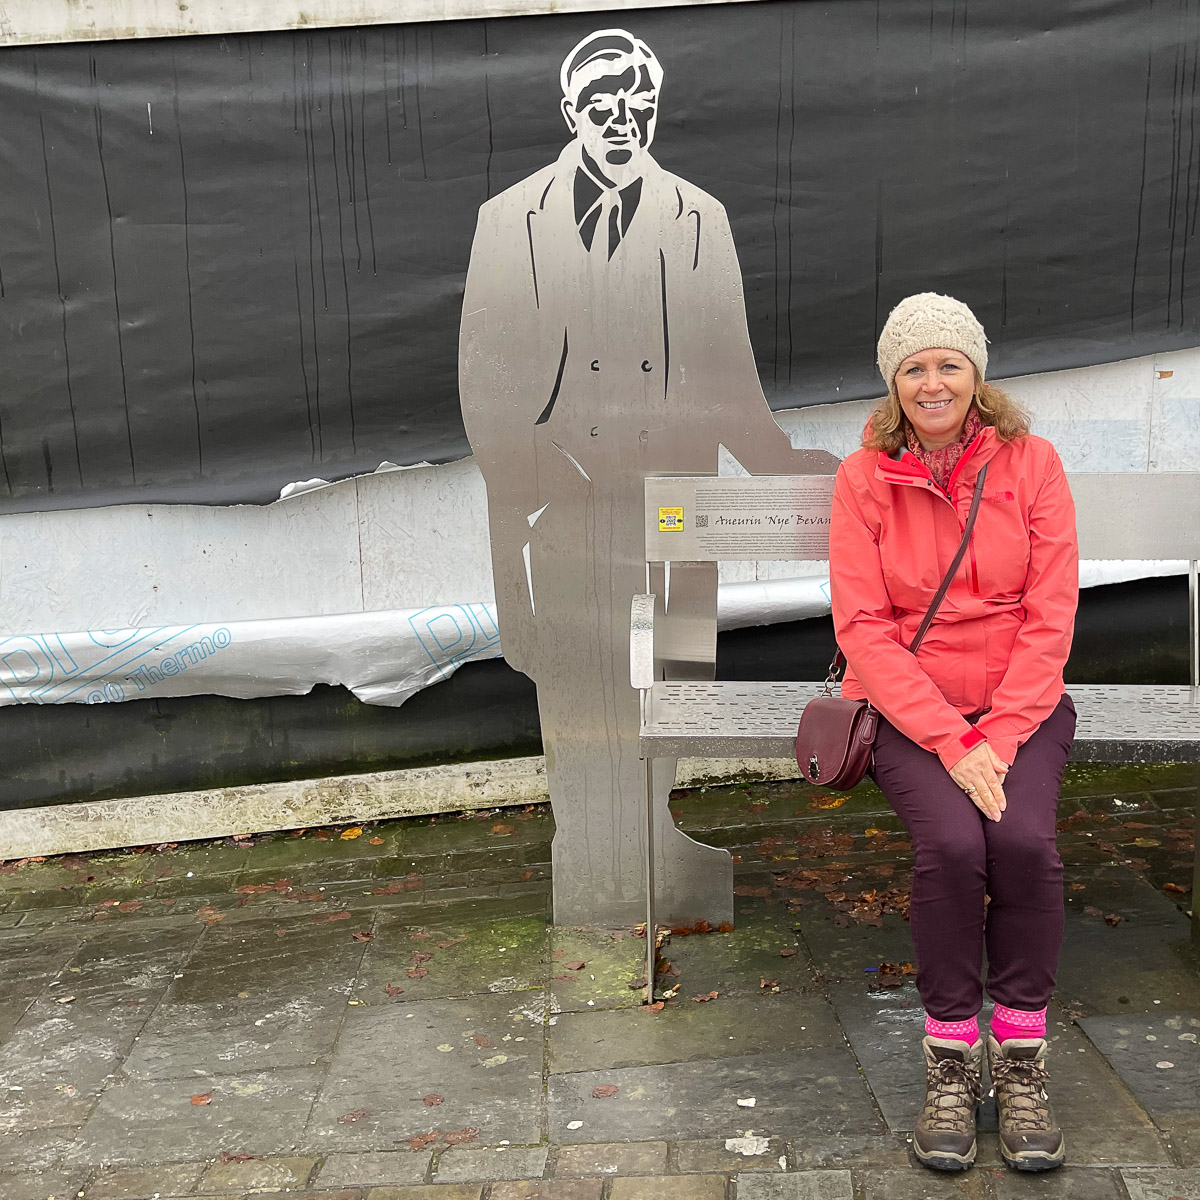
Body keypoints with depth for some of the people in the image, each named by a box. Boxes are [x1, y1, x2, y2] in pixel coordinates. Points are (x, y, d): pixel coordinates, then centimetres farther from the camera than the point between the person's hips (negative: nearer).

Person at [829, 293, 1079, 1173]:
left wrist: (1000, 737, -15)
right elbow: (862, 625, -7)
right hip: (906, 707, -1)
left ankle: (1021, 1060, -8)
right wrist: (951, 742, -17)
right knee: (952, 843, -27)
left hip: (1021, 703, 1)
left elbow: (1052, 615, -3)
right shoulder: (864, 476, -1)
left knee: (1025, 838, -27)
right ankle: (950, 1060, -8)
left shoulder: (1031, 462, 1)